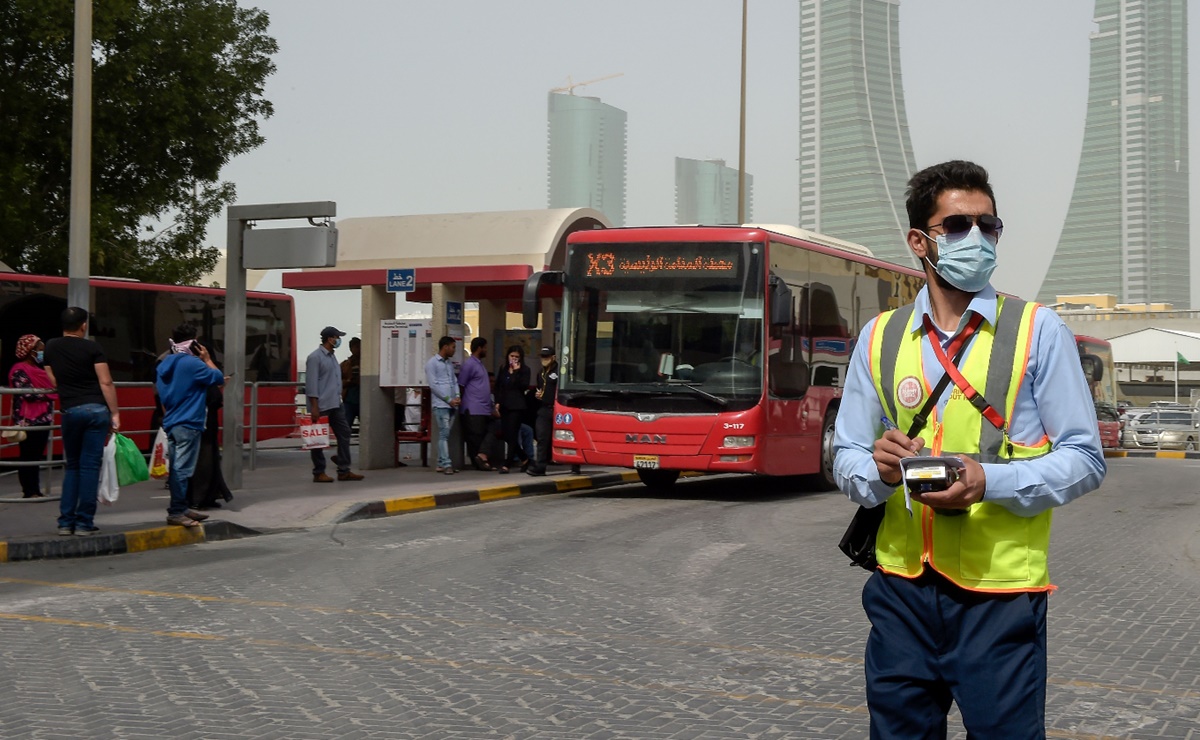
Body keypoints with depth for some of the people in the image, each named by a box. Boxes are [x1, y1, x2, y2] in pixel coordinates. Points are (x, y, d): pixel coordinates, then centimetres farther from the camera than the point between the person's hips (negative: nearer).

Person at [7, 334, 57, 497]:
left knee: (37, 456, 9)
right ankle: (29, 492, -3)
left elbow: (49, 387, 30)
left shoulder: (38, 369, 18)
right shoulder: (19, 370, -10)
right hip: (28, 421, -9)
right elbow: (29, 394, -17)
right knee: (28, 456, -5)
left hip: (42, 419, 9)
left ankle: (36, 490, 13)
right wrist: (50, 392, -8)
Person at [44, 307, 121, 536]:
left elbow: (54, 381, 15)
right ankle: (84, 522, -1)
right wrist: (115, 413, -5)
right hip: (97, 410, -3)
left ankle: (66, 521, 9)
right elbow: (106, 383, -8)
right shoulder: (92, 348, -2)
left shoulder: (51, 348, 9)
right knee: (90, 466, -1)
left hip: (71, 411, 3)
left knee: (72, 466, 15)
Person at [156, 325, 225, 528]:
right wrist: (207, 359, 3)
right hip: (188, 425, -9)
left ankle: (180, 508, 19)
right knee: (183, 469, -7)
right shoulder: (193, 364, -14)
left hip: (171, 424, 9)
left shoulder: (164, 365, 12)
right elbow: (218, 378, -8)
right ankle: (176, 512, -8)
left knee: (176, 468, 13)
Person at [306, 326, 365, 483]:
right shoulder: (315, 357, -11)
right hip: (321, 406, -9)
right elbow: (311, 383, -15)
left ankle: (344, 470, 8)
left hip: (335, 405, 9)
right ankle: (318, 473, 7)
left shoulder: (332, 356, 16)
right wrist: (314, 407, -19)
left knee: (344, 433, 5)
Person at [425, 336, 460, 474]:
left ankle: (441, 464, 9)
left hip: (451, 404, 7)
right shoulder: (432, 363, -4)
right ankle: (446, 464, -14)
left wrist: (457, 396, 0)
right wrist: (449, 399, -10)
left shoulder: (450, 363, 19)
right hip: (440, 404, -7)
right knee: (444, 433, -11)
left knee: (445, 434, 6)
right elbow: (433, 385, -9)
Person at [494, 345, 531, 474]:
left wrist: (516, 371, -16)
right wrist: (497, 402, 7)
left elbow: (524, 386, -12)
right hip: (504, 405, 5)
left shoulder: (524, 370, 1)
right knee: (507, 436, 3)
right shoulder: (503, 369, 14)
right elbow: (498, 387, 17)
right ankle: (524, 459, 20)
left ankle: (507, 464, -6)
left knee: (512, 435, -8)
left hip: (517, 406, -5)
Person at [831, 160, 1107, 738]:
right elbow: (846, 458, 12)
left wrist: (989, 482, -18)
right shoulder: (879, 338, 9)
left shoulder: (1038, 331, 0)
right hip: (901, 588, 3)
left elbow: (1084, 458, -2)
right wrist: (880, 469, -12)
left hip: (1000, 595, -3)